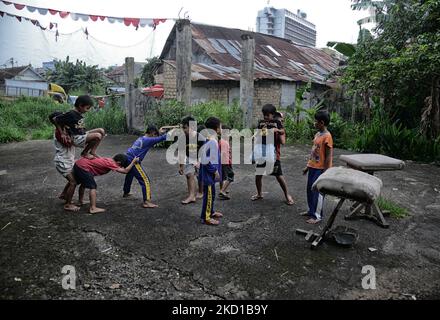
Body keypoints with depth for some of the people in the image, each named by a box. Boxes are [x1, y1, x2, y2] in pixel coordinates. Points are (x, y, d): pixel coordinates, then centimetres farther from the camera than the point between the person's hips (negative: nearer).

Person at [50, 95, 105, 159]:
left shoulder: (79, 114, 8)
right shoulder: (71, 114, -17)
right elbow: (54, 119, -17)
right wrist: (62, 133, -15)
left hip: (83, 135, 9)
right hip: (76, 138, -9)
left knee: (101, 131, 1)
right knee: (97, 136, -22)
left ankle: (92, 152, 5)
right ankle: (84, 153, -3)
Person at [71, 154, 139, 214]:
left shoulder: (109, 160, 7)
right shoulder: (111, 164, -19)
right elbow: (125, 171, -24)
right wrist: (133, 162, -15)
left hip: (78, 164, 10)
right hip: (82, 167, -10)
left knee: (84, 183, 31)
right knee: (93, 187, -9)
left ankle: (80, 201, 49)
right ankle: (93, 208, -12)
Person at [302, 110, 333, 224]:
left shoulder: (327, 136, -17)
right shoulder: (317, 134, 9)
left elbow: (328, 156, -17)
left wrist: (325, 172, -17)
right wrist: (308, 166, 18)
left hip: (320, 169, -9)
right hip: (313, 167, 9)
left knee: (317, 191, -2)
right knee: (310, 189, 16)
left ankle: (317, 216, 9)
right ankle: (311, 210, 30)